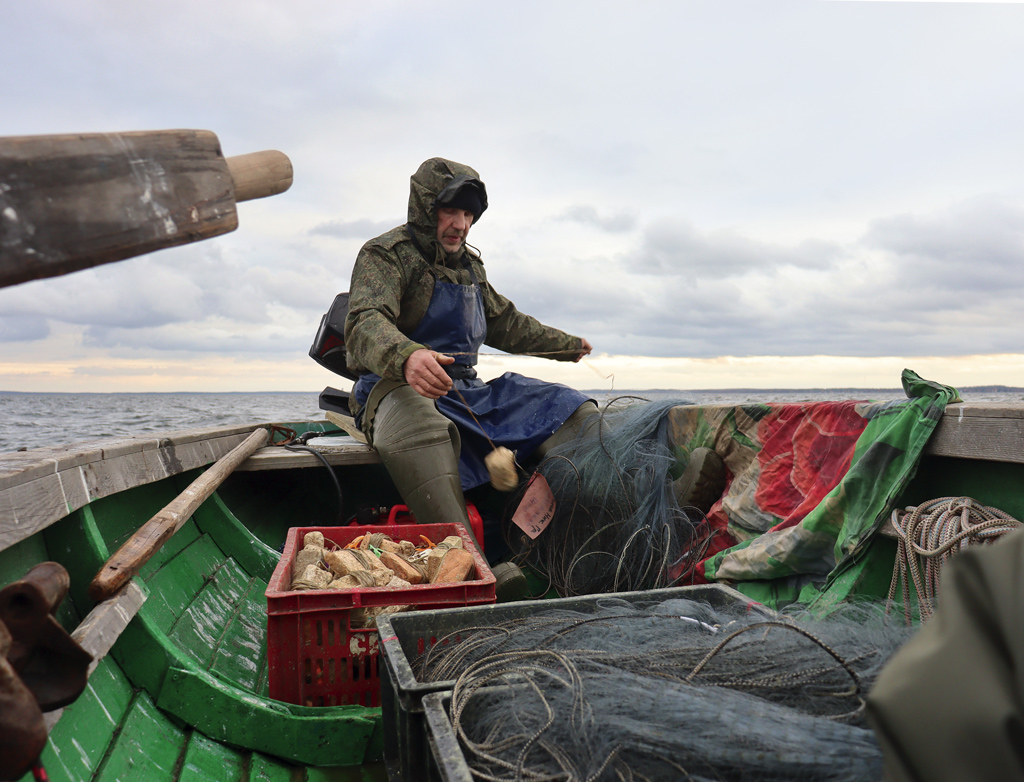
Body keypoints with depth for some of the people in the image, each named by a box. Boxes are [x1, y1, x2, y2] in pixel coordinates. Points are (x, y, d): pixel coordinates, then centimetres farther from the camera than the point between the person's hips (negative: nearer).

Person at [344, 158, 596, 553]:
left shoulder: (469, 264, 22)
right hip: (399, 388, -7)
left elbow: (504, 322, 37)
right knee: (415, 427, -44)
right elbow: (365, 325, -21)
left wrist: (566, 344, 44)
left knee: (576, 412, -9)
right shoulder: (386, 254, -2)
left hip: (467, 391, 7)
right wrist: (406, 356, -45)